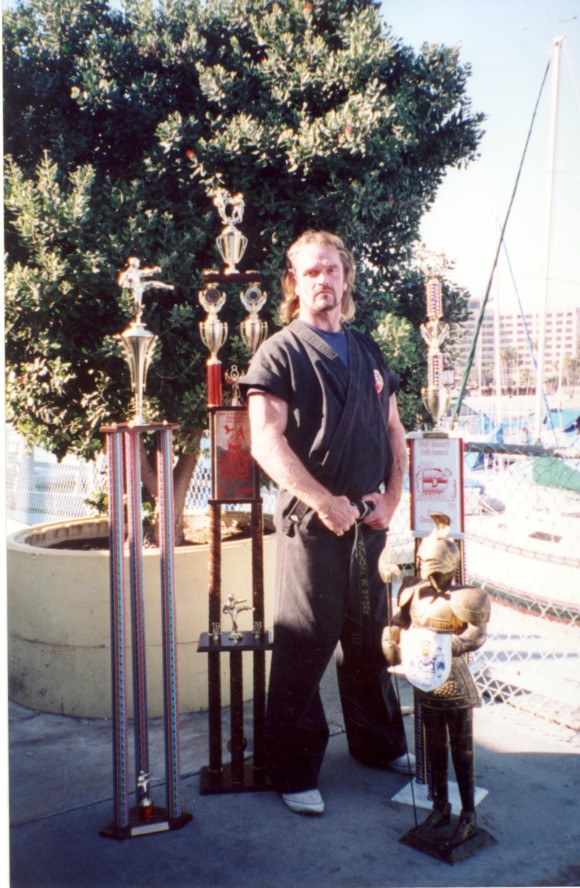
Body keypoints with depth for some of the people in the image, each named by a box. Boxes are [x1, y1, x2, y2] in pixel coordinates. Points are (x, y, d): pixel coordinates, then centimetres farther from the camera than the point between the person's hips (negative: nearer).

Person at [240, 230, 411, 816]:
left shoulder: (368, 354, 16)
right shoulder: (280, 353, -2)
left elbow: (394, 431, 18)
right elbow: (266, 441, -12)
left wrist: (391, 495, 3)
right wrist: (324, 501, -17)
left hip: (369, 520, 6)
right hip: (312, 522, -5)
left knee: (368, 636, 17)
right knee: (305, 645, 0)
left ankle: (379, 743, 35)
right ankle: (294, 771, 15)